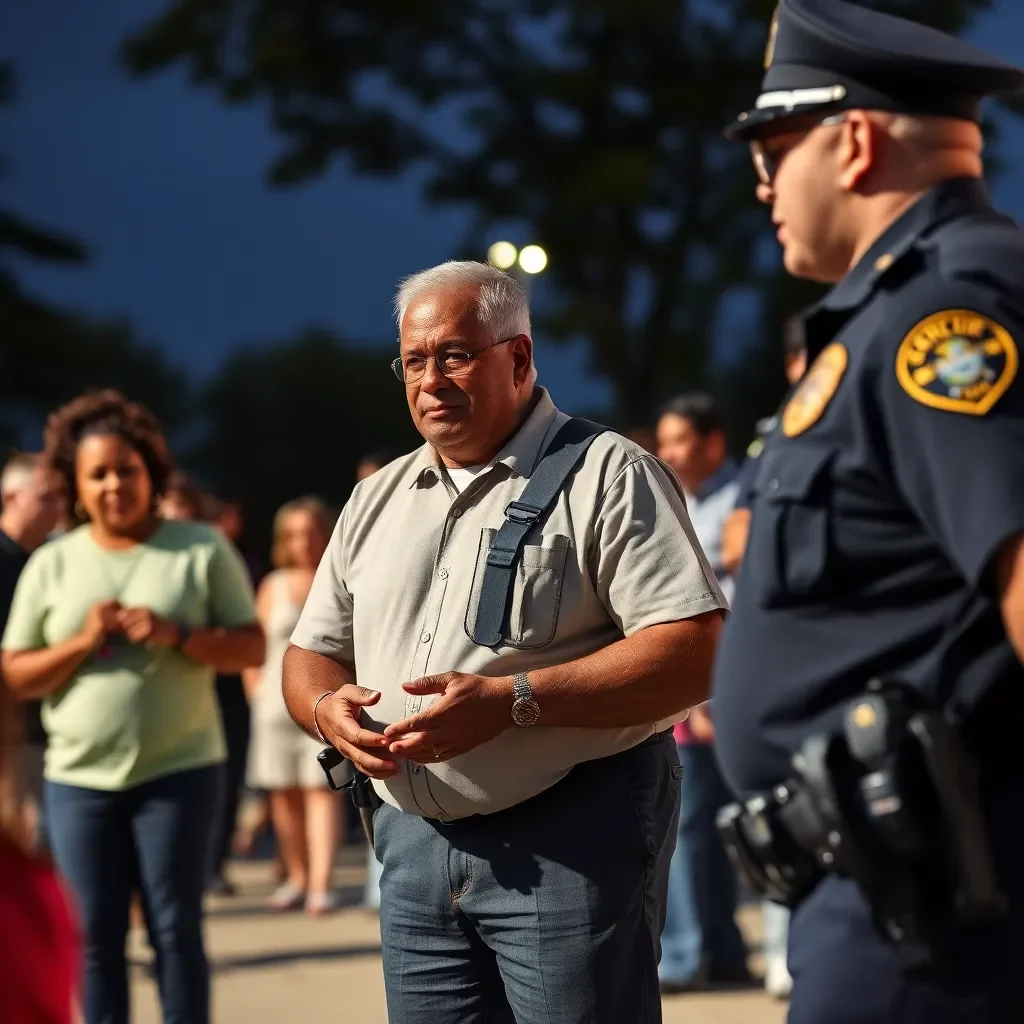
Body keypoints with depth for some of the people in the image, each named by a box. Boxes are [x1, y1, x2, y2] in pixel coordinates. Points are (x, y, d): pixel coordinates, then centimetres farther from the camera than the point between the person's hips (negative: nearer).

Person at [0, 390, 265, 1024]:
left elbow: (253, 647, 0)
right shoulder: (52, 564, 5)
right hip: (80, 778, 2)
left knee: (176, 929, 1)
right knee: (98, 935, 5)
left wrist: (177, 636, -16)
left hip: (178, 772, -2)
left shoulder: (201, 548, 1)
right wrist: (80, 644, -13)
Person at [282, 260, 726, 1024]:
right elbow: (312, 655, 20)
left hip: (571, 836, -6)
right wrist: (328, 707, -6)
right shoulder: (377, 500, 15)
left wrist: (512, 700, -23)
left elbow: (695, 654, -15)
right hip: (415, 841, 6)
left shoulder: (608, 475, -6)